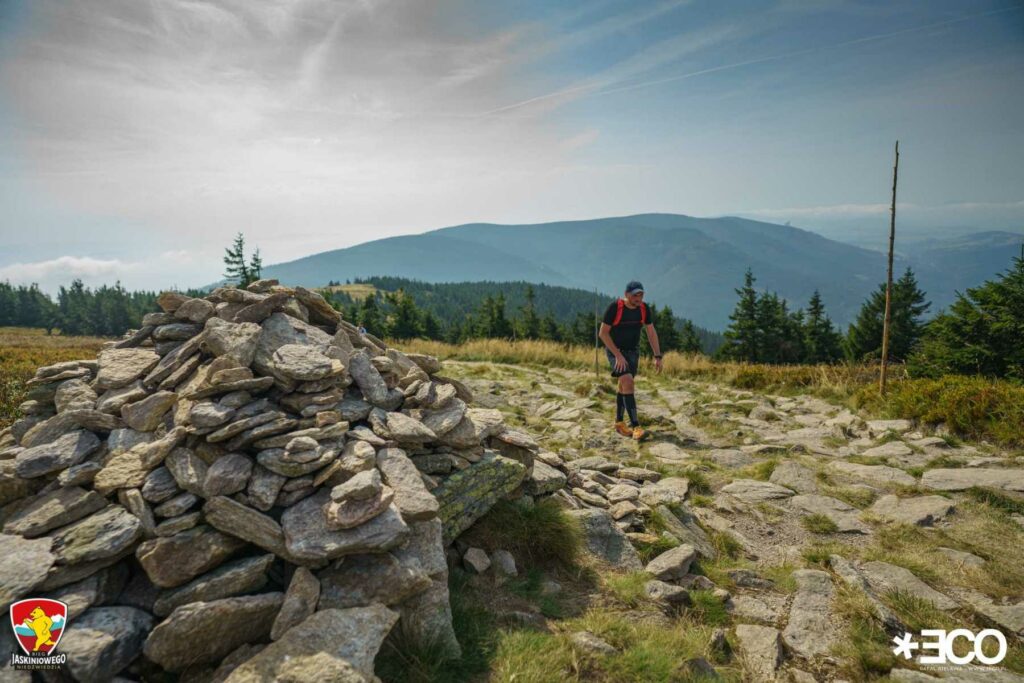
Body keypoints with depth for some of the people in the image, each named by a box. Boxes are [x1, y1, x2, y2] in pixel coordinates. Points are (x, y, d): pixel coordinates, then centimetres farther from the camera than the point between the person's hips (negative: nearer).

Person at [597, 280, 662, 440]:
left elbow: (651, 333, 2)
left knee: (624, 386, 11)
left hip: (633, 351, 5)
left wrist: (657, 356, -4)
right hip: (614, 350, -5)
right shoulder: (615, 307, -22)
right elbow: (602, 333, -19)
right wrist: (618, 355, -21)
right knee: (627, 383, -20)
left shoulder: (644, 309, -7)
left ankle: (619, 422, 25)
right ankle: (635, 425, -20)